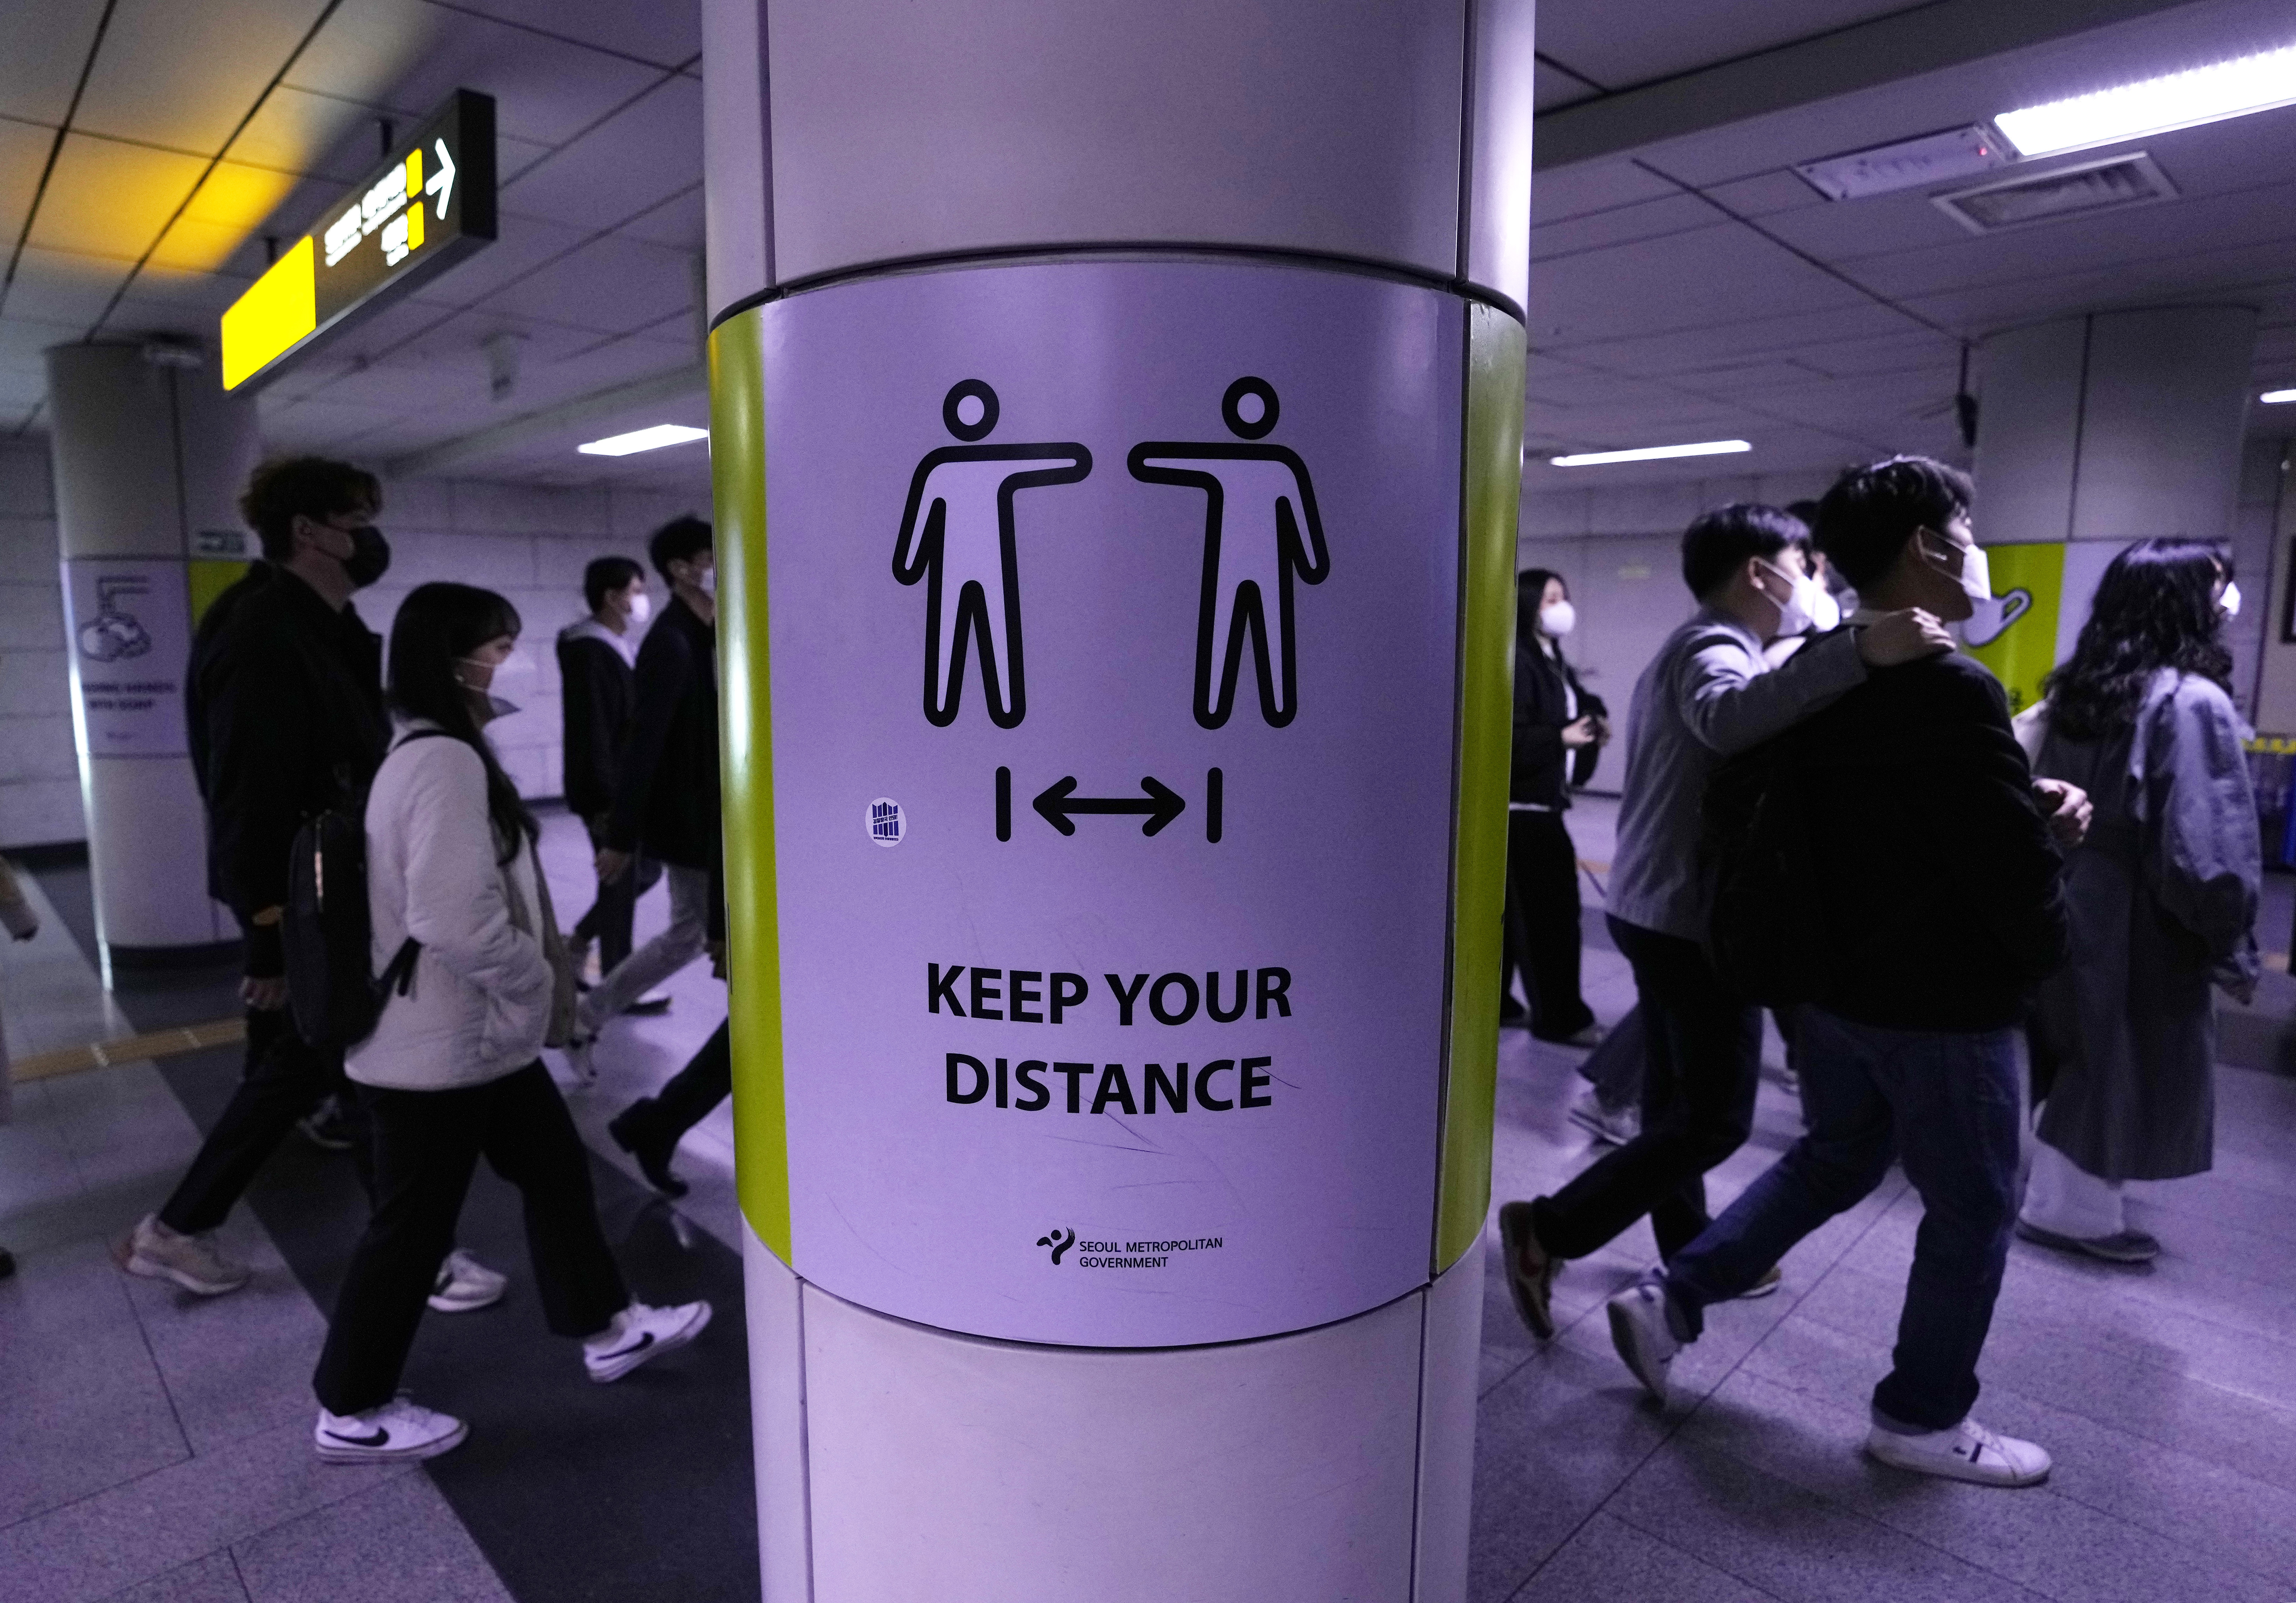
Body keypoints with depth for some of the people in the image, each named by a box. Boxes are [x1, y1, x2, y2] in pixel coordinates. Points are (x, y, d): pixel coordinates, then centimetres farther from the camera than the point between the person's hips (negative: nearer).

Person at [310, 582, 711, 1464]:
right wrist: (539, 981, -15)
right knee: (412, 1223, 6)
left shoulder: (443, 752, 11)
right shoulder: (442, 761, -24)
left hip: (476, 1034, 10)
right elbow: (455, 919, -31)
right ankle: (350, 1411, 25)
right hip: (439, 1045, -10)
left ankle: (606, 1327, 32)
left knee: (556, 1169, 17)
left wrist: (544, 977, 14)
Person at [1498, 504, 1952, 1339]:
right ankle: (1548, 1230, -1)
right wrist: (1859, 652, -50)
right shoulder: (1715, 647, -16)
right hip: (1695, 918, -10)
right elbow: (1729, 716, -41)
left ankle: (1690, 1251, 31)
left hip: (1654, 909, 10)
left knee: (1679, 1099, 18)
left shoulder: (1687, 648, 18)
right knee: (1715, 1120, -3)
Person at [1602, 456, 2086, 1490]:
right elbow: (2013, 867, -20)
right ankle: (1923, 1417, 28)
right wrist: (2043, 959, 1)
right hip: (1942, 1004, -8)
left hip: (1832, 980, 8)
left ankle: (1671, 1298, 21)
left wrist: (2030, 804, 5)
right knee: (1972, 1210, 12)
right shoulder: (1952, 691, -22)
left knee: (1834, 1158, 24)